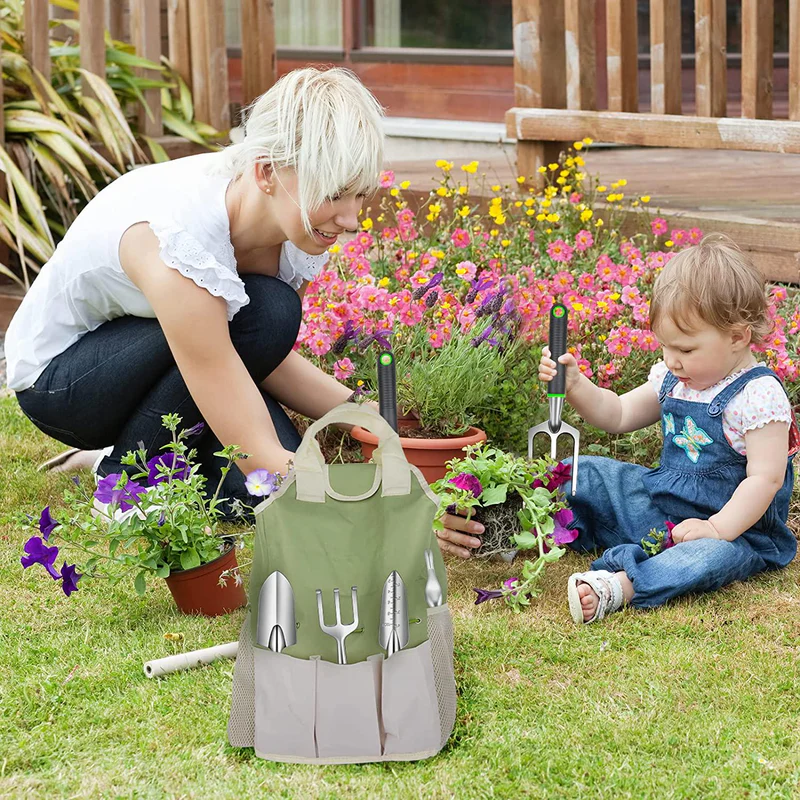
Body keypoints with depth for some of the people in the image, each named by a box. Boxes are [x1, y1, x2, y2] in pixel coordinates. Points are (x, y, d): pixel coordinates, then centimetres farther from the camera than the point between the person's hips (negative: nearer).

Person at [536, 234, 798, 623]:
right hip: (660, 504, 8)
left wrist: (719, 528, -32)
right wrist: (574, 385, -2)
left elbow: (765, 479, -23)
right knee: (586, 473, 9)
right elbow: (618, 415, 15)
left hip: (734, 525, -8)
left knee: (713, 557, -42)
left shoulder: (759, 396, -19)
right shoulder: (673, 379, 5)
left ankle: (620, 585, -57)